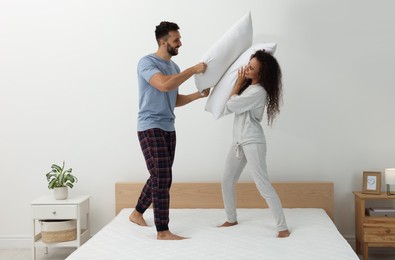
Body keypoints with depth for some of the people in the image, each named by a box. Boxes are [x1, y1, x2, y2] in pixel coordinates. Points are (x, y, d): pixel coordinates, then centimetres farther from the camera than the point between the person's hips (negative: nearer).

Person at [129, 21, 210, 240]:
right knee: (162, 178, -11)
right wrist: (194, 69, -22)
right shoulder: (147, 62, -11)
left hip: (168, 128, 8)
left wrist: (199, 95, 8)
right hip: (150, 128, -8)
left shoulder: (174, 67, 14)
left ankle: (137, 214, 32)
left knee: (160, 178, 13)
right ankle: (162, 232, -6)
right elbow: (164, 85, -29)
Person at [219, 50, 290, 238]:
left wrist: (238, 83, -3)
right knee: (227, 182, 13)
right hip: (239, 141, 9)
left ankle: (283, 227, -8)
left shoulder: (258, 92, -19)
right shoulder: (248, 85, 10)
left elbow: (229, 106, -13)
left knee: (263, 185, -12)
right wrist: (240, 83, 11)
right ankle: (231, 219, 28)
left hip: (253, 142, -9)